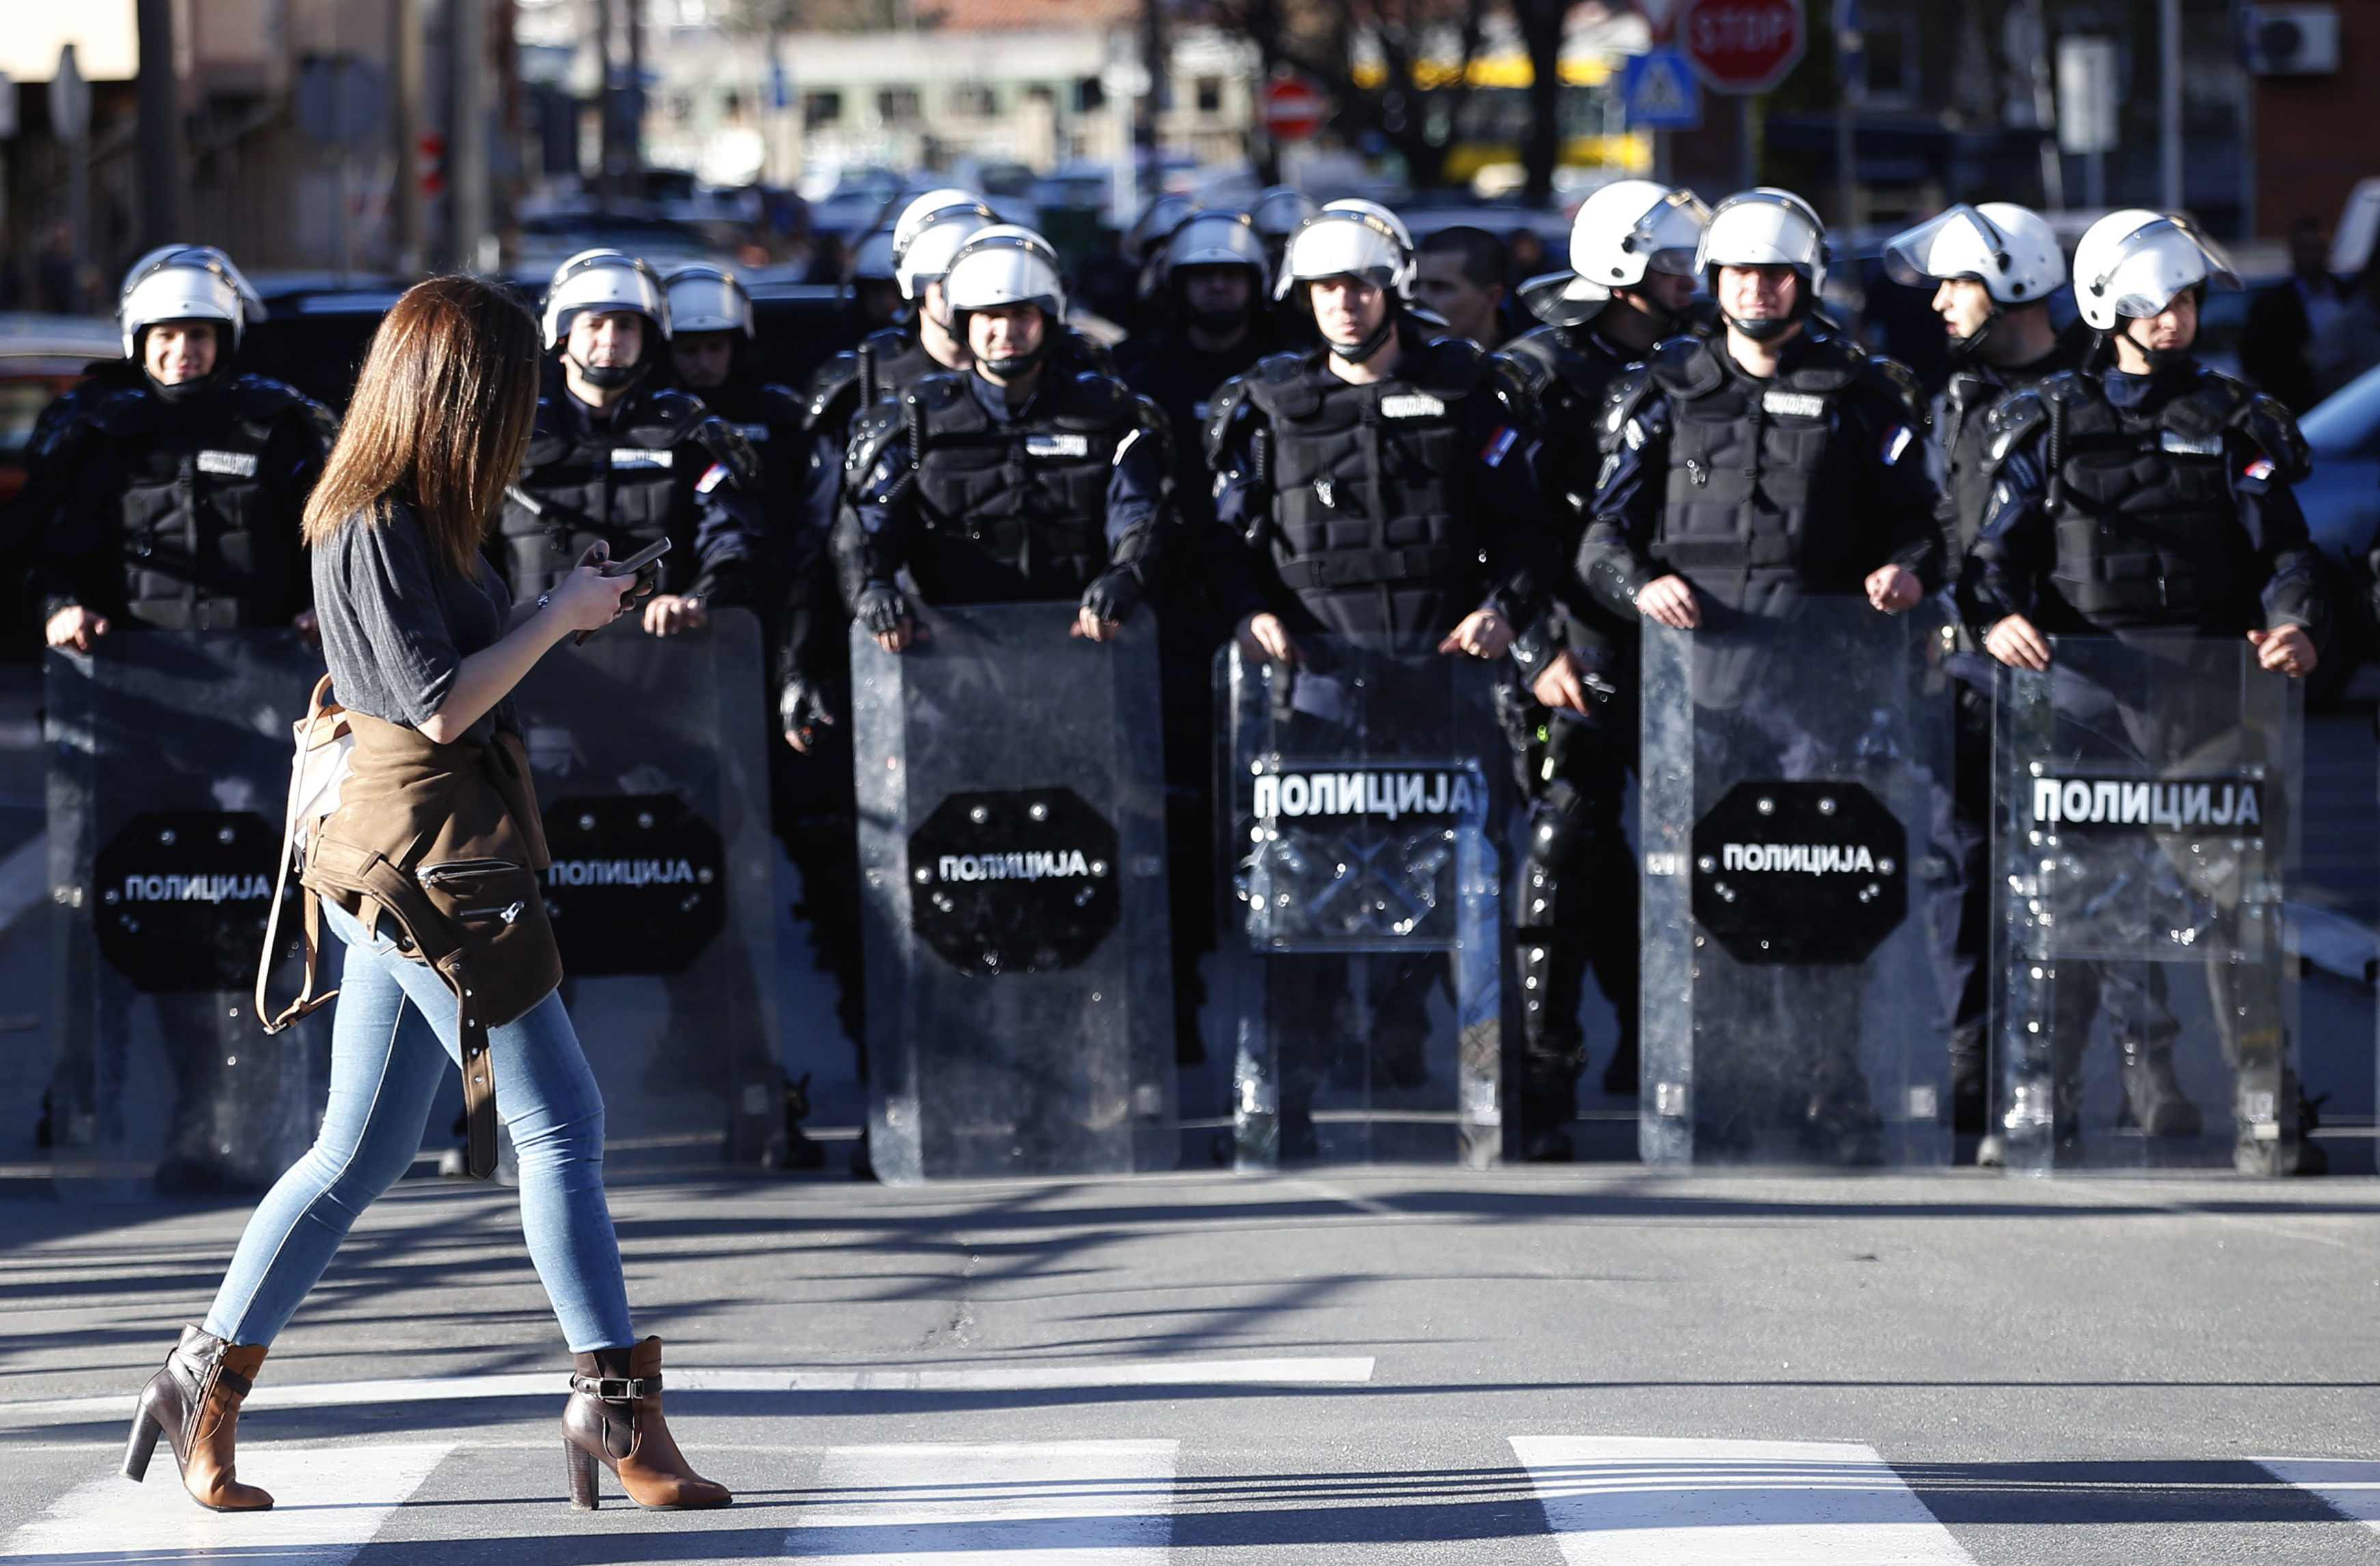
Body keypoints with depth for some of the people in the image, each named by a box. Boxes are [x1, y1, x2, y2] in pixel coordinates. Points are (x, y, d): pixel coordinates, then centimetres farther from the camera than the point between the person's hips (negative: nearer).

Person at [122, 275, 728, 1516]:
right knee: (558, 1118, -6)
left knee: (360, 1155, 11)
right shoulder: (379, 530, -14)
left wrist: (554, 611, 12)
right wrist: (557, 619, -9)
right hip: (425, 858, -10)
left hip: (414, 865, 10)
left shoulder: (405, 520, 15)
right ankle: (615, 1402, -4)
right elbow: (442, 706, -18)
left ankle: (206, 1383, 15)